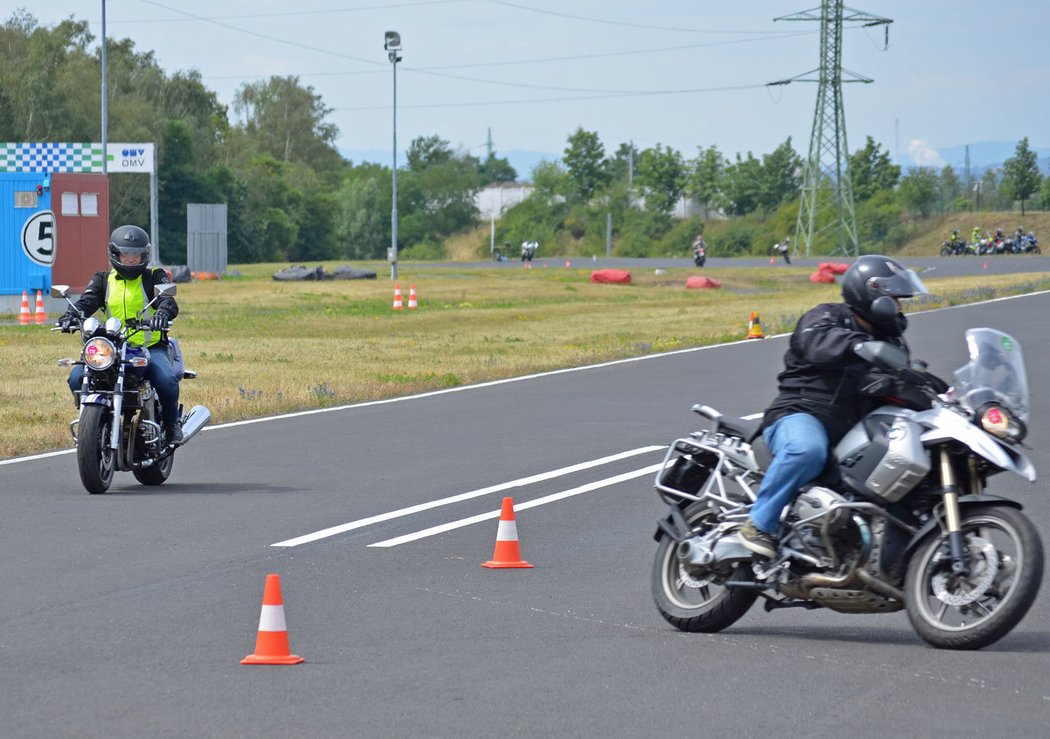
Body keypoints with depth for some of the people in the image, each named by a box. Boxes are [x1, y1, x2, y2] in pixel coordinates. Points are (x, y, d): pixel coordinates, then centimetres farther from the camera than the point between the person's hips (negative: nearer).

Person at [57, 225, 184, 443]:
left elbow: (168, 301, -11)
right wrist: (71, 315, -25)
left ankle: (171, 423, -4)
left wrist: (163, 312, -37)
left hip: (150, 347, -3)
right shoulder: (103, 280, 14)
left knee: (166, 379, -32)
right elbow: (86, 301, -1)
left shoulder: (154, 277, 6)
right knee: (77, 378, -20)